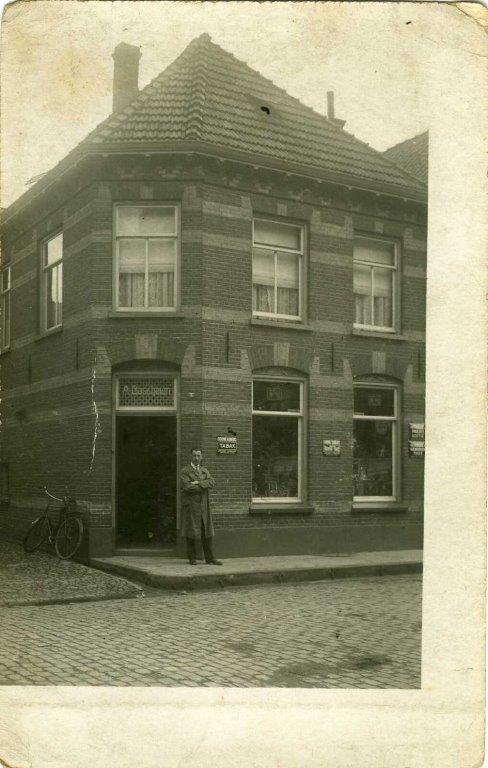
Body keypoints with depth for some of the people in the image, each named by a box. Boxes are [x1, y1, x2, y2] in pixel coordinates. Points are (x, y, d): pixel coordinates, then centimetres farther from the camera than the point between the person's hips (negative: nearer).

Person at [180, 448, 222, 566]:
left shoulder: (204, 471, 16)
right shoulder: (185, 471, -1)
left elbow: (211, 482, -1)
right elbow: (187, 487, -16)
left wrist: (198, 483, -14)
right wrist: (203, 487, -8)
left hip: (204, 504, 5)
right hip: (190, 505, -5)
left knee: (207, 532, 3)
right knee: (191, 533, 0)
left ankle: (209, 558, 7)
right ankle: (192, 558, 9)